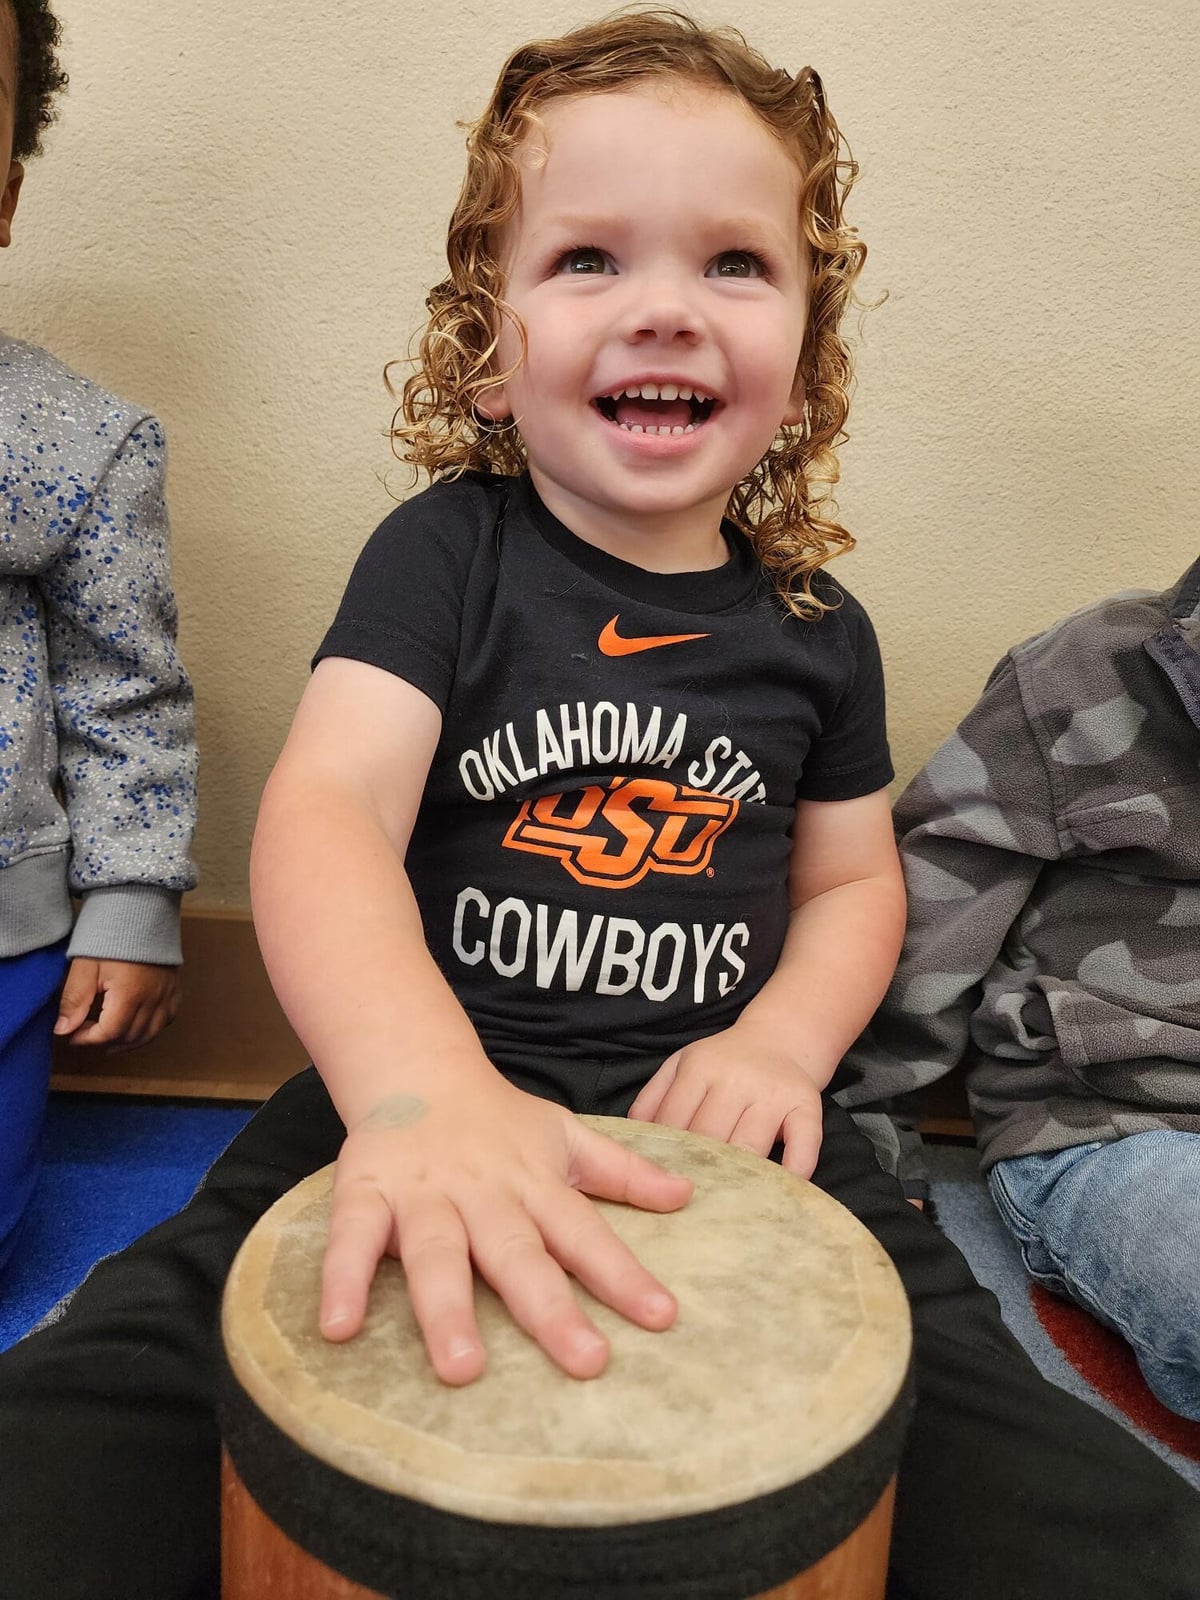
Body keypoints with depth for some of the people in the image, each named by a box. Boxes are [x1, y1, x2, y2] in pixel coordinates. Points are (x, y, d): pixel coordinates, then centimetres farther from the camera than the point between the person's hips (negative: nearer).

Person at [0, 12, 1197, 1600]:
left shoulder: (814, 628, 7)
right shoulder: (445, 557, -4)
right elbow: (328, 808, -20)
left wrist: (785, 1040, -5)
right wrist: (421, 1083, -40)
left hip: (714, 1112, 3)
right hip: (426, 1086, -2)